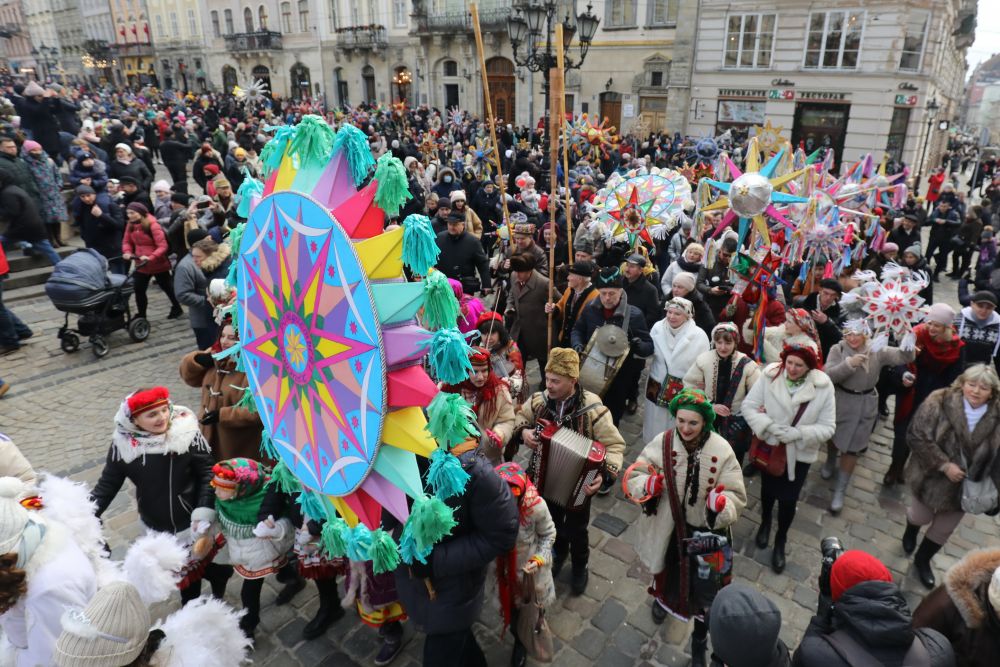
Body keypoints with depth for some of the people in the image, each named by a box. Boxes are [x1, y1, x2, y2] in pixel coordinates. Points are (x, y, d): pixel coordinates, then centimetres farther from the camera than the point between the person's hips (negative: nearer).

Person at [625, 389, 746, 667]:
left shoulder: (721, 450, -21)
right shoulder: (662, 443, -20)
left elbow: (737, 496, -15)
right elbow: (633, 478, -12)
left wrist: (722, 503, -37)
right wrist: (647, 484, -34)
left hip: (706, 530, -1)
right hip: (667, 527, 2)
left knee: (704, 588, 9)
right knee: (668, 570, 29)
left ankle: (699, 641, 38)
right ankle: (662, 597, 66)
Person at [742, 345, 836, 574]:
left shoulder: (823, 387, -19)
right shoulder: (770, 375, -19)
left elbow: (827, 427, -15)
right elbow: (749, 405, -13)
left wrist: (798, 433, -28)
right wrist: (769, 426, -28)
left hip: (800, 454, -1)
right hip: (770, 447, 1)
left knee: (788, 500, 9)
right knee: (768, 490, 23)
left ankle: (780, 542, 36)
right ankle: (765, 522, 56)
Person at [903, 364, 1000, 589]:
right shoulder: (939, 403, -22)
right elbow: (917, 436, -21)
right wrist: (944, 465, -25)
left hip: (966, 486, 3)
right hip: (933, 479, -3)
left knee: (944, 530, 19)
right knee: (922, 517, 17)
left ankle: (922, 561, 44)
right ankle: (911, 529, 54)